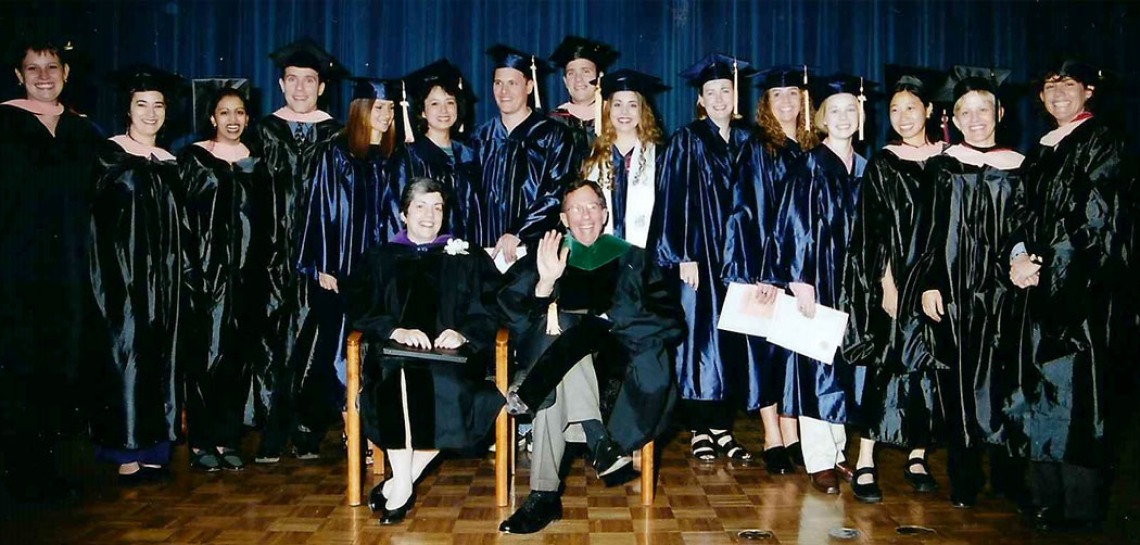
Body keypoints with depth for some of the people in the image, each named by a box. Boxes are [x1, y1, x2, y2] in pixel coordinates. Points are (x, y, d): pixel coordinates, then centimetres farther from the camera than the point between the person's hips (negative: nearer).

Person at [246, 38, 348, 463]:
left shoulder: (335, 135, 5)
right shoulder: (264, 131, 11)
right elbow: (251, 193, 10)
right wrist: (254, 248, 2)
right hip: (272, 253, 2)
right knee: (270, 339, -1)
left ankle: (308, 431, 9)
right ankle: (272, 433, 5)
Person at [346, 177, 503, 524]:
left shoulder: (465, 259, 20)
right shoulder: (380, 260, 21)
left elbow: (487, 312, 8)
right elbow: (360, 310, 6)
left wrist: (463, 334, -15)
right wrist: (396, 331, -15)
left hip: (451, 355, 0)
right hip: (395, 353, 0)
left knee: (448, 385, -34)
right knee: (398, 377, -36)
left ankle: (401, 483, -21)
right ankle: (403, 485, -30)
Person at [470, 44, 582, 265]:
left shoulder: (554, 136, 0)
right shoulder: (482, 138, 13)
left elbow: (558, 193, -9)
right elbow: (472, 197, 14)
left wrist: (517, 234, -15)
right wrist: (475, 250, 2)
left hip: (533, 249, -3)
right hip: (485, 252, 3)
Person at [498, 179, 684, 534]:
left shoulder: (632, 259, 21)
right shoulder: (549, 257, 22)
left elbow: (668, 321, 6)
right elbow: (517, 318, 6)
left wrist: (607, 320, -7)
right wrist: (544, 282, -12)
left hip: (616, 363, 0)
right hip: (560, 360, 1)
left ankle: (544, 495, -39)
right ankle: (602, 446, -42)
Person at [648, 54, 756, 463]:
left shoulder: (746, 142, 12)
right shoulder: (686, 141, 0)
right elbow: (675, 201, -6)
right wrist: (684, 256, -14)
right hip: (698, 254, -4)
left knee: (731, 336, 5)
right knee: (699, 334, -3)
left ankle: (722, 425, 14)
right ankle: (699, 428, 6)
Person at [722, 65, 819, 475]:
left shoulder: (814, 148, 12)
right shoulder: (757, 148, -1)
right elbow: (746, 210, -8)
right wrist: (757, 269, -16)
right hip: (766, 262, -4)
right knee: (768, 344, -2)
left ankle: (792, 434, 15)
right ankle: (772, 438, 5)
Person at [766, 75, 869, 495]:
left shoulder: (865, 170, 12)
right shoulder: (808, 167, -5)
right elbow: (794, 226, -11)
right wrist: (799, 280, -18)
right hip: (818, 280, -6)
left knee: (847, 364, 10)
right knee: (818, 367, -3)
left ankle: (837, 451, 20)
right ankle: (819, 461, 3)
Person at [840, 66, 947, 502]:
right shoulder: (883, 165, 1)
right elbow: (875, 232, -4)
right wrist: (887, 284, -12)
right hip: (896, 279, -3)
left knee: (929, 366, 7)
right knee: (888, 364, -7)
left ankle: (917, 456, 17)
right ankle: (865, 462, -4)